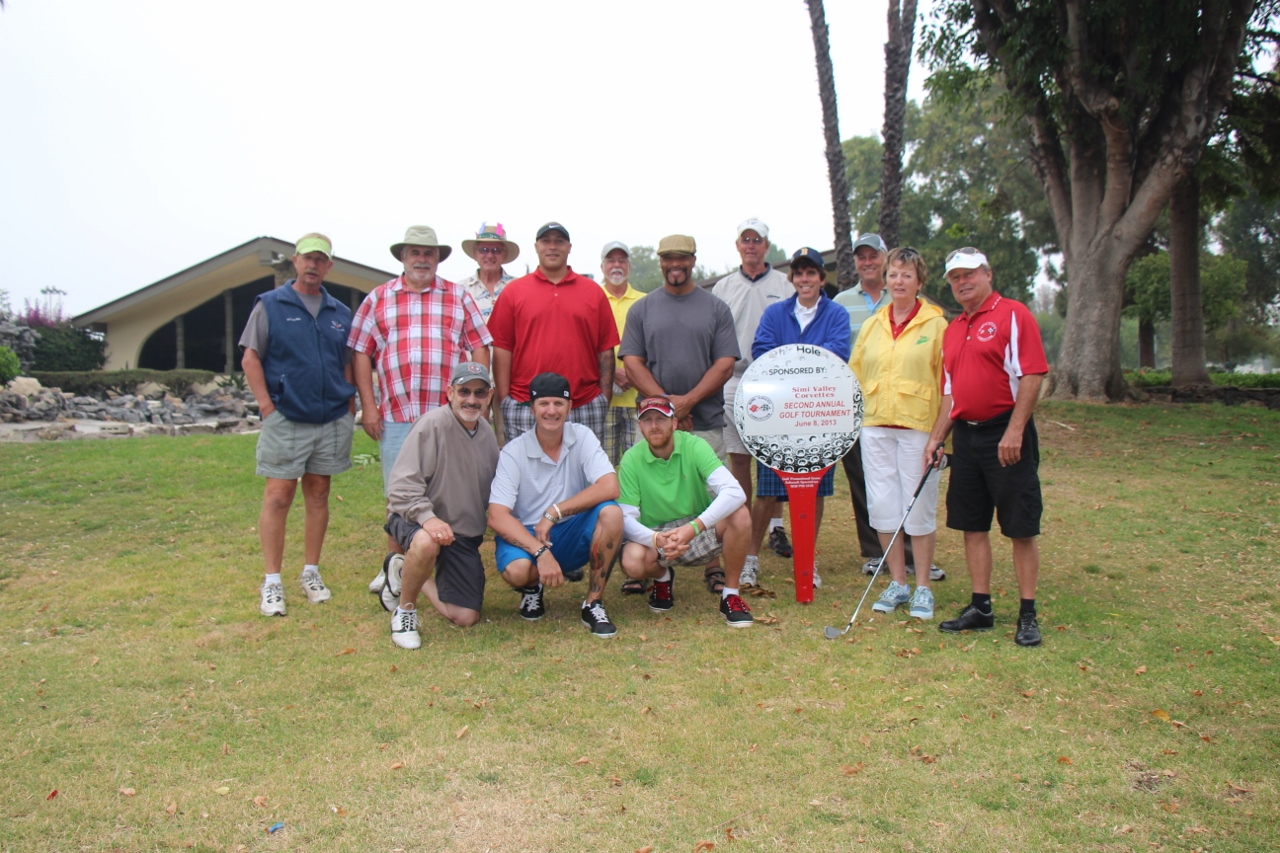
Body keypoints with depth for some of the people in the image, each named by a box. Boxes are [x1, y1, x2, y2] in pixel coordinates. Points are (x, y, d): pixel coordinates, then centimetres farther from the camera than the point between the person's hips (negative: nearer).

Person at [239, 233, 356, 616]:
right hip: (285, 420, -3)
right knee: (278, 495, -4)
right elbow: (250, 358, -1)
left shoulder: (340, 313, 13)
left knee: (318, 495, 9)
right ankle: (272, 583, 3)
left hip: (332, 420, 4)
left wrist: (350, 406, 5)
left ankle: (311, 573, 19)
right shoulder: (270, 305, 2)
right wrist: (267, 406, -9)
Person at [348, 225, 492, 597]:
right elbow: (361, 353, 7)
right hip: (396, 414, 1)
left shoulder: (459, 297, 10)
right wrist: (368, 406, 0)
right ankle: (394, 563, 24)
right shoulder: (378, 298, 11)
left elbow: (479, 349, 7)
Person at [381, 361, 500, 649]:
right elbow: (402, 486, -21)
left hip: (463, 532, 6)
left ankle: (409, 577, 29)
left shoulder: (487, 433, 4)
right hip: (416, 519, -6)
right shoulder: (433, 424, -17)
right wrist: (427, 517, -35)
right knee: (426, 543, -43)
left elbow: (495, 490, 17)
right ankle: (405, 609, -11)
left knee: (466, 619, 2)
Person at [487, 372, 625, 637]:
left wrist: (554, 513, -24)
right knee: (517, 570, -35)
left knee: (611, 512, -28)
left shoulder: (582, 437, -6)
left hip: (573, 534, 2)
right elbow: (497, 517, -19)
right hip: (526, 535, -1)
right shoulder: (514, 452, -11)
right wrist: (541, 552, -32)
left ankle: (593, 604, -13)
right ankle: (533, 586, 6)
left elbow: (610, 487, -21)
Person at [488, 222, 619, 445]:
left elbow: (605, 350, 8)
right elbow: (502, 349, 4)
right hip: (525, 408, -1)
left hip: (585, 408, 1)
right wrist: (504, 401, -2)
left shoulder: (593, 292, 10)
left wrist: (605, 399, 2)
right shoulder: (514, 291, 7)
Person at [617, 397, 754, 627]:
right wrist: (656, 539, -36)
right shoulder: (632, 460, -12)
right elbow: (626, 519, -15)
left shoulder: (694, 446, -15)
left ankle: (731, 595, -10)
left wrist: (693, 527, -40)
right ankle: (662, 578, 6)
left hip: (700, 533, 0)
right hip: (655, 537, 0)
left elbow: (735, 492, -28)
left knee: (739, 514, -29)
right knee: (632, 561, -33)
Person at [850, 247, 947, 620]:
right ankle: (897, 584, 18)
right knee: (882, 506, 5)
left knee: (919, 508, 1)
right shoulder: (871, 326, 12)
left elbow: (948, 381, -2)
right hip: (875, 425, 4)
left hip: (918, 426, -4)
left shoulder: (935, 325, -1)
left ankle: (922, 588, 14)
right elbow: (855, 375, 16)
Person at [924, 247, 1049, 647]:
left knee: (1021, 529, -1)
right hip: (966, 435, 7)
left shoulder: (1013, 315, -6)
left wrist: (1014, 431, -20)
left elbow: (1032, 375, -13)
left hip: (1006, 435, -7)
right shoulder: (952, 330, 15)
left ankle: (1028, 615, 8)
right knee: (972, 526, 10)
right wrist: (936, 437, 12)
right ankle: (981, 608, 19)